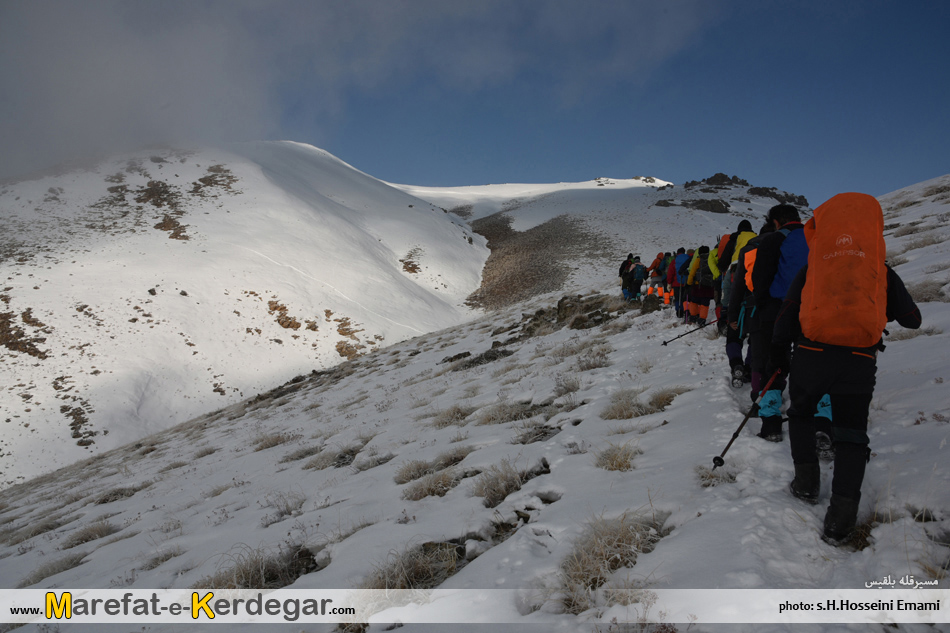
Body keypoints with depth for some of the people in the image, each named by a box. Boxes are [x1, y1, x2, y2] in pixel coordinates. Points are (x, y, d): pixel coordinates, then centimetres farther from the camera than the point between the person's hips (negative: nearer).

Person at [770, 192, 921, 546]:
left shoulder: (811, 268, 9)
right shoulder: (883, 272, 11)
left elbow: (787, 314, 6)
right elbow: (912, 319, 18)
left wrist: (778, 354, 15)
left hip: (811, 355, 0)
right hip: (859, 361, 0)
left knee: (801, 414, 25)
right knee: (851, 433, 9)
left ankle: (806, 481, 22)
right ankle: (841, 515, -1)